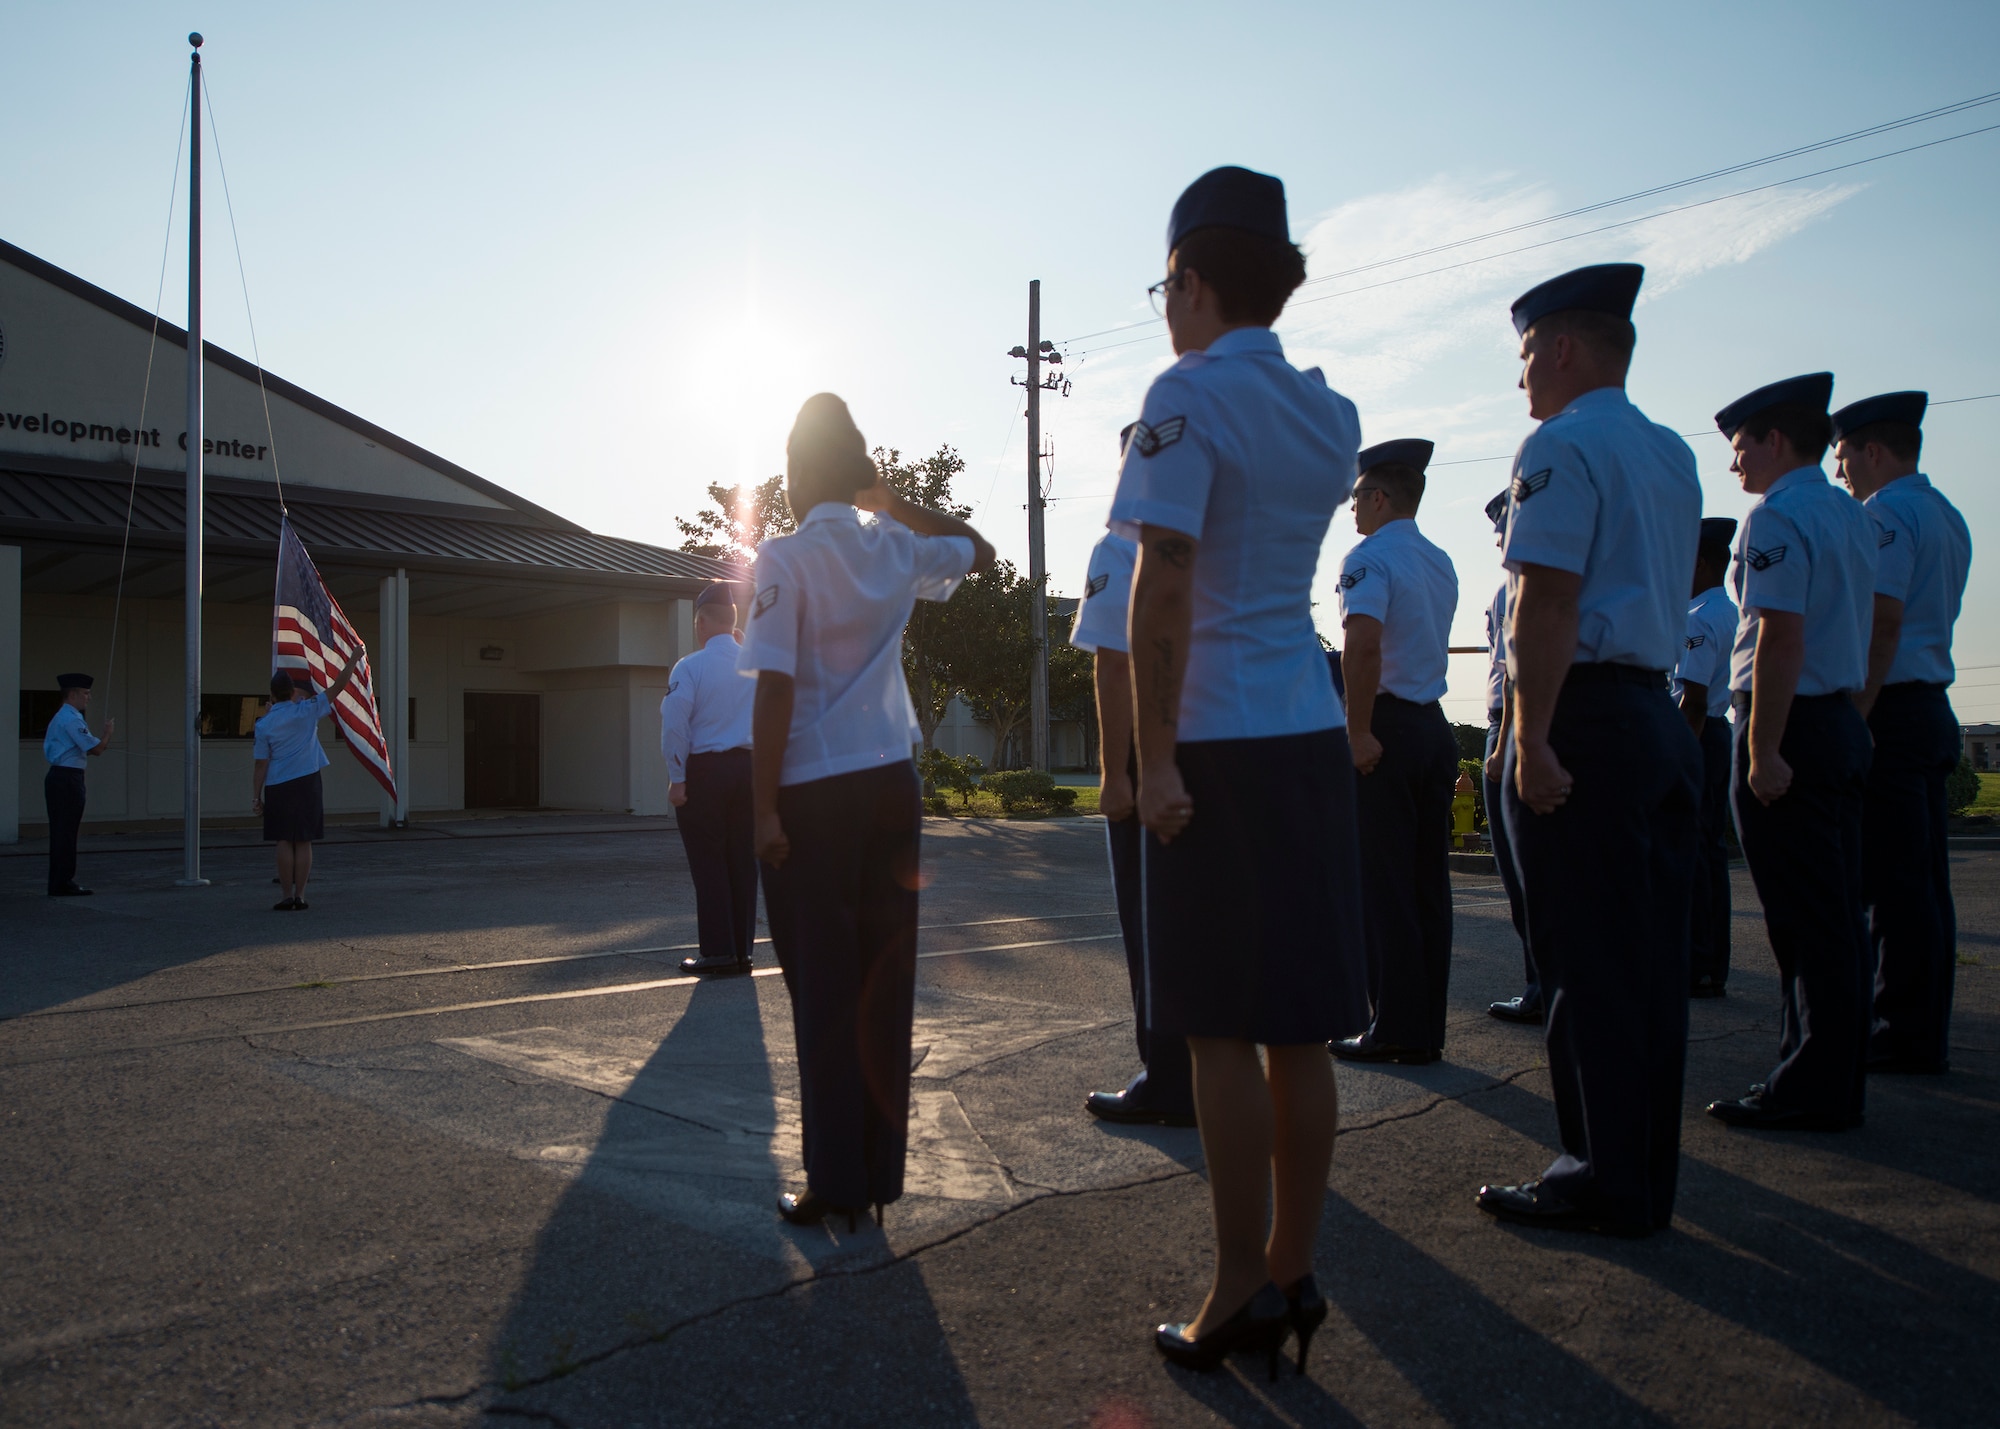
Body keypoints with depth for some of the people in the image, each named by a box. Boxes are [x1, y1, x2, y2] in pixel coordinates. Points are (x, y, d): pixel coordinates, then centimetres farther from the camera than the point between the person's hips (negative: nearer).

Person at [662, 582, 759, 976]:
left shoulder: (690, 667, -9)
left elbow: (675, 725, -13)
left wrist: (677, 778, -9)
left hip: (704, 771, -5)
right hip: (748, 767, 5)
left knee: (708, 863, 1)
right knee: (743, 861, 9)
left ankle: (718, 952, 2)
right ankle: (742, 949, 14)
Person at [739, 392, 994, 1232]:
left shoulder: (785, 558, -8)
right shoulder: (896, 550, 6)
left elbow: (775, 688, -14)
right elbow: (979, 550, 27)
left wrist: (764, 808, -10)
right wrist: (890, 502, 21)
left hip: (815, 792, -4)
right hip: (892, 784, 5)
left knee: (823, 990, 3)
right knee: (884, 986, 9)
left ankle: (837, 1183, 8)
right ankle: (881, 1171, 18)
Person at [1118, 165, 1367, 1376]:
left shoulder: (1190, 393, -7)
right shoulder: (1331, 414, 13)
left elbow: (1163, 585, -15)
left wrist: (1155, 757, -14)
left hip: (1220, 742, -7)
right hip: (1315, 733, 7)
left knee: (1223, 1031, 0)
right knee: (1300, 1029, 10)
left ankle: (1242, 1294, 10)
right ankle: (1293, 1276, 20)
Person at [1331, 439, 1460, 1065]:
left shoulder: (1370, 556, -11)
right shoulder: (1441, 563, 16)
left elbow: (1363, 643, -26)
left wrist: (1358, 732, -22)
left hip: (1386, 730, -8)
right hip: (1435, 725, 8)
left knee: (1382, 885, -2)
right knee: (1428, 882, 10)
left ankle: (1396, 1030, 2)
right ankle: (1428, 1028, 16)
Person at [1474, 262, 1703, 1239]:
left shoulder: (1562, 446, -10)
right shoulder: (1674, 455, 19)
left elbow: (1547, 600, -20)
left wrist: (1532, 737, -21)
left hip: (1585, 719, -9)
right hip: (1661, 714, 9)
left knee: (1588, 965, -2)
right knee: (1650, 959, 13)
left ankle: (1606, 1186, 7)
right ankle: (1647, 1175, 24)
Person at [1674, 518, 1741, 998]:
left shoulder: (1698, 620, -14)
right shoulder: (1730, 613, 17)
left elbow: (1692, 700, -20)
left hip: (1694, 739, -10)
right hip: (1719, 734, 10)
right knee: (1711, 851, 12)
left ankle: (1695, 968, -2)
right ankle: (1713, 966, 18)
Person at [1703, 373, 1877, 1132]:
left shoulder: (1777, 516, -13)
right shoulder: (1856, 517, 17)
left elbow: (1781, 637, -22)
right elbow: (1861, 629, 18)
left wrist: (1763, 751, -22)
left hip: (1789, 727, -10)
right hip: (1845, 721, 10)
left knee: (1802, 920, -5)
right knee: (1838, 912, 13)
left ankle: (1813, 1090, 2)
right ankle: (1836, 1076, 22)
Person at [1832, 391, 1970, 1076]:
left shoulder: (1887, 513, -9)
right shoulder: (1948, 517, 21)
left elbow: (1882, 619, -19)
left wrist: (1853, 717, -21)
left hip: (1889, 709, -10)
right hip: (1934, 708, 10)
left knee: (1890, 878, -7)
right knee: (1923, 877, 11)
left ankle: (1906, 1035, -4)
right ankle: (1926, 1031, 16)